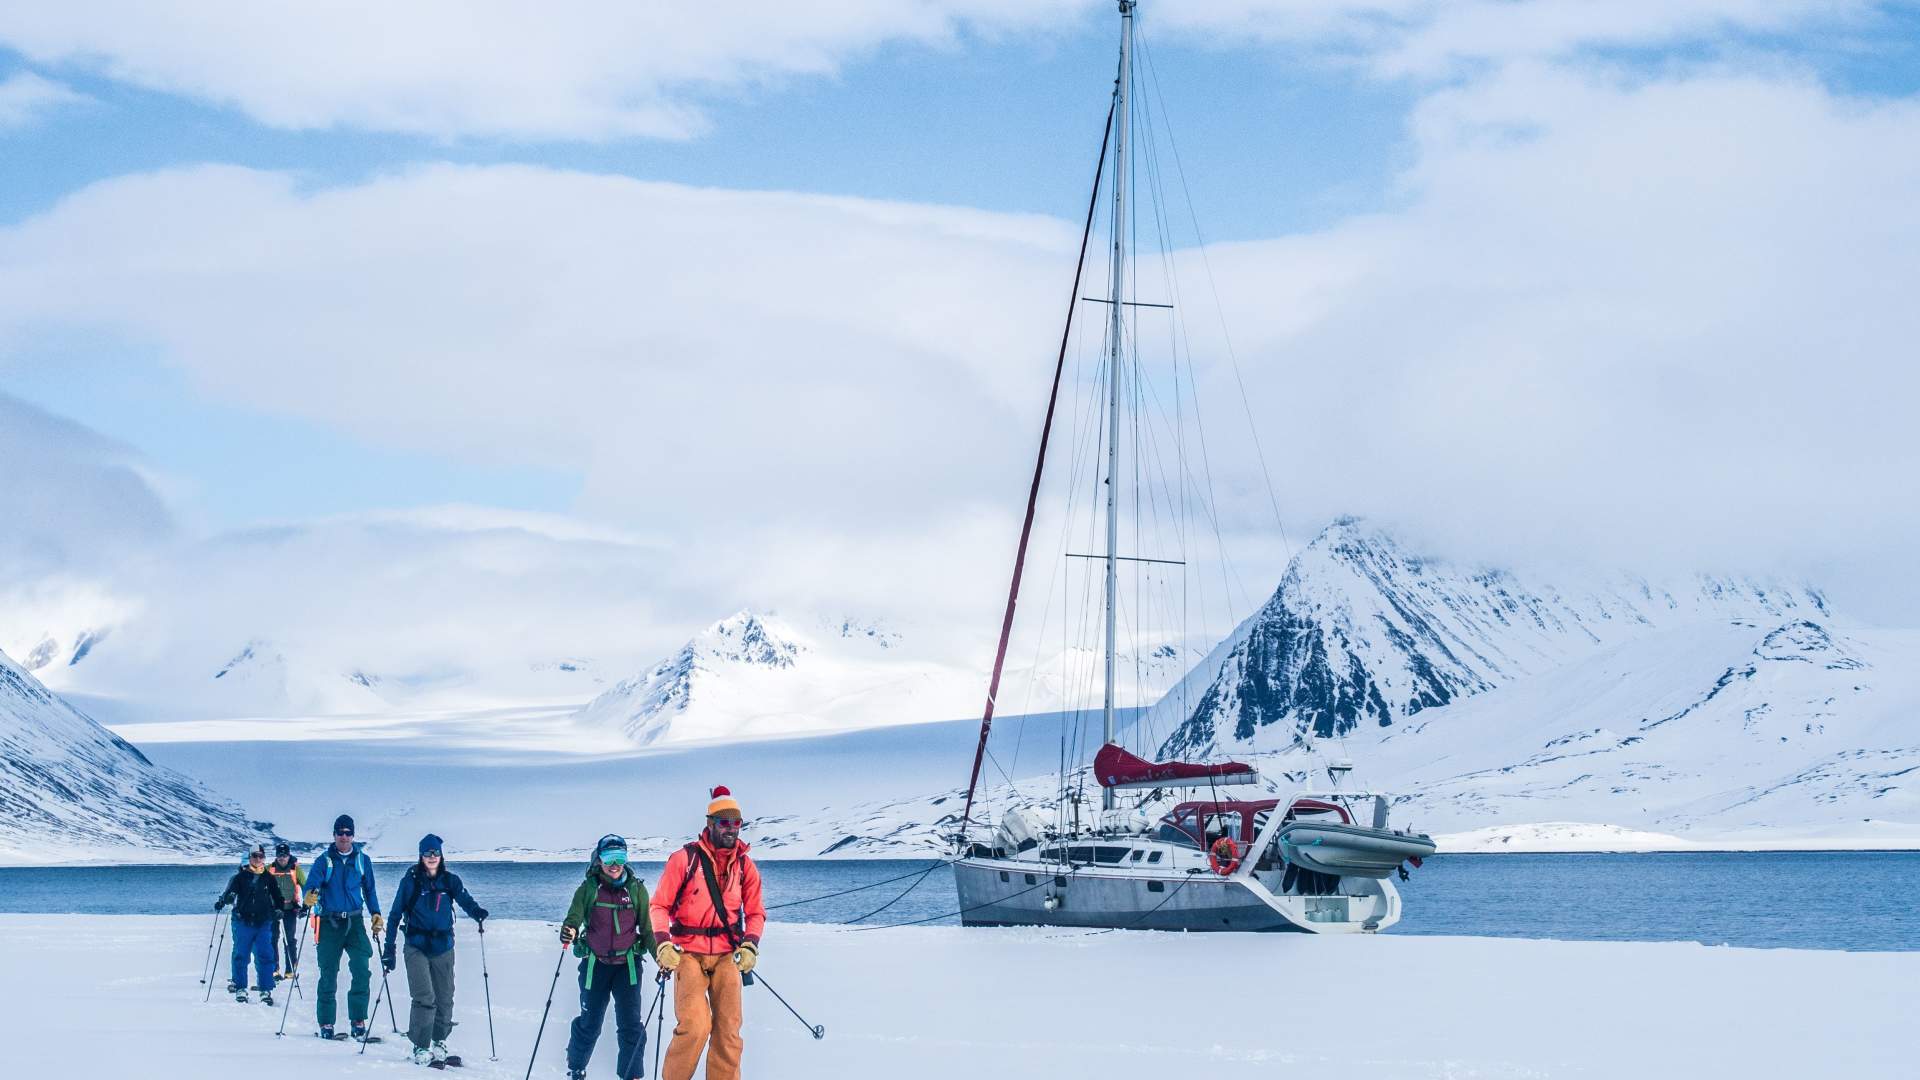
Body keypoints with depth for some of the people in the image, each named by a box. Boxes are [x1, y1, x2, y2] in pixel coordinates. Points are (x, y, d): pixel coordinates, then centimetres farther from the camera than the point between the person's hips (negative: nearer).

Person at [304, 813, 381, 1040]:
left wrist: (376, 914, 7)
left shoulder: (362, 860, 9)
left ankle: (358, 1020, -6)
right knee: (328, 973, 1)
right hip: (329, 923, -1)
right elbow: (312, 883, -11)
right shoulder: (324, 860, 2)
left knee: (362, 969, -13)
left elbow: (369, 890, 18)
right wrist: (310, 896, -34)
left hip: (354, 921, 1)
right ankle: (326, 1023, 8)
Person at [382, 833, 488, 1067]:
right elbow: (395, 915, 2)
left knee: (445, 999, 7)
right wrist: (389, 949, -2)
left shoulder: (451, 881, 5)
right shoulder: (410, 882, 0)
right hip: (417, 947, -2)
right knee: (424, 998, -14)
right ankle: (420, 1048, -6)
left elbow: (465, 900, -8)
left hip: (443, 947, 3)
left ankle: (439, 1043, 27)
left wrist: (478, 913, -31)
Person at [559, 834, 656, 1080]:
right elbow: (574, 917, -12)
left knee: (630, 1025, -5)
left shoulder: (636, 888, 0)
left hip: (627, 964, 0)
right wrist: (568, 931, -36)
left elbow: (648, 928, 2)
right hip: (595, 964, 0)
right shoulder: (588, 889, -1)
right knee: (589, 1023, 10)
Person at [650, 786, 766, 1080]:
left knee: (728, 1030, 1)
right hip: (689, 953, -4)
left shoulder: (745, 865, 6)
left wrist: (750, 945, -4)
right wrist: (663, 943, -14)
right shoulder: (685, 858, -5)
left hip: (727, 955, 4)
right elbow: (660, 905, -1)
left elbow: (755, 912, 12)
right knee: (695, 1026, -16)